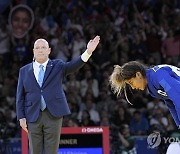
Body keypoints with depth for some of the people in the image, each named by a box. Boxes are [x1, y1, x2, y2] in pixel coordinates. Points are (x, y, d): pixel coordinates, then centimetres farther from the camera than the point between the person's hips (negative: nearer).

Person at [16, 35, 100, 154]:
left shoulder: (57, 66, 7)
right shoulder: (24, 71, 10)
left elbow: (73, 66, -12)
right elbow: (20, 96, 9)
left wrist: (88, 52, -28)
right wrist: (21, 117, -1)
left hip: (53, 116, -1)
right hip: (33, 116, 1)